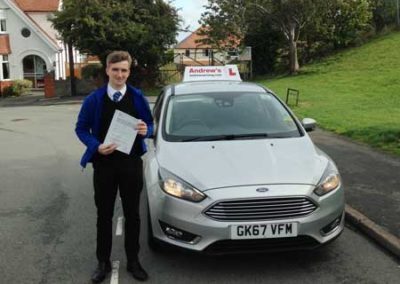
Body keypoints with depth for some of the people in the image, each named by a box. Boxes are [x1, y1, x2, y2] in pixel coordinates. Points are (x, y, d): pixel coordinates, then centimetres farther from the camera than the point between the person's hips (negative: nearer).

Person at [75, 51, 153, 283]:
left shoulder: (138, 97, 0)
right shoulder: (94, 99, -3)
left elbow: (150, 124, 9)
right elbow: (81, 128, 1)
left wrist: (146, 130, -16)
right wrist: (96, 146, -17)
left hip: (131, 163, 1)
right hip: (104, 163, 0)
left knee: (132, 214, 10)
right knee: (104, 215, 10)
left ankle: (133, 261, 25)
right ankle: (103, 262, 24)